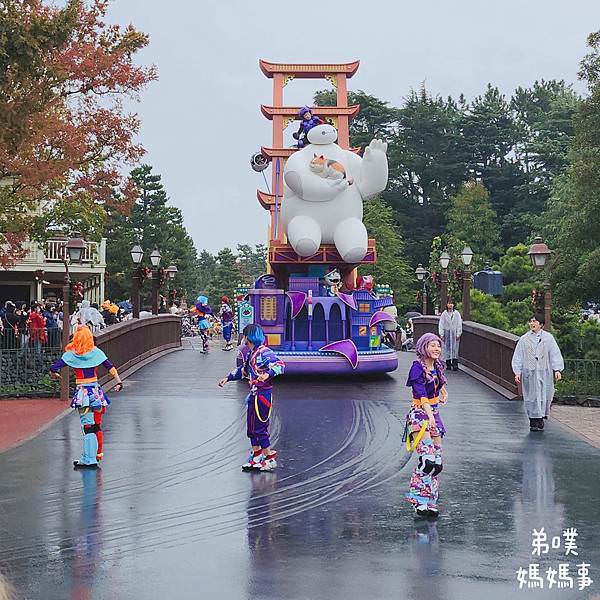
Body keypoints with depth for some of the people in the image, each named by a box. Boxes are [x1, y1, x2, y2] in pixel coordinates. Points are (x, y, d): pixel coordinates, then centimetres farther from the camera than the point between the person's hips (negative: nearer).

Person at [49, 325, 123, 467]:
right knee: (97, 425, 14)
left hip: (82, 392, -3)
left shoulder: (71, 355, -6)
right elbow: (111, 368, 0)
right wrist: (119, 382, 6)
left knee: (88, 426, -5)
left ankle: (88, 459, -8)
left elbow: (53, 369, -8)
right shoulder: (96, 352, 1)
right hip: (96, 391, 3)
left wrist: (54, 374, 13)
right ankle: (98, 454, 26)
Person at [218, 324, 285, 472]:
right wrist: (228, 378, 27)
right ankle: (256, 458, 21)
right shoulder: (250, 354, 14)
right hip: (254, 393, 10)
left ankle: (270, 458, 2)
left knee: (259, 428, -7)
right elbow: (243, 370, 31)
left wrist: (268, 374, -41)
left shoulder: (264, 352, -15)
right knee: (251, 428, 13)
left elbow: (280, 365, -25)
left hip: (263, 393, -10)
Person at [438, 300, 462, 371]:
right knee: (447, 348, 0)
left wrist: (458, 334, -3)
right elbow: (441, 324, 4)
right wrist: (441, 334, -1)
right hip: (447, 332, 1)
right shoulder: (444, 314, 2)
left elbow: (459, 324, 2)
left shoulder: (457, 313, 1)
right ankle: (448, 364, 6)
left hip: (454, 333, -1)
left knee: (455, 348, -4)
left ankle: (455, 364, -2)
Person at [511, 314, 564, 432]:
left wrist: (557, 370, -9)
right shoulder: (524, 339, 6)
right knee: (531, 398, -1)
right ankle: (533, 421, 5)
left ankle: (540, 419, 12)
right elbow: (518, 357, 8)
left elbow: (555, 354, 2)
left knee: (544, 397, -2)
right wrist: (517, 372, 0)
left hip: (544, 373, -1)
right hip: (529, 373, 1)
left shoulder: (548, 338, 4)